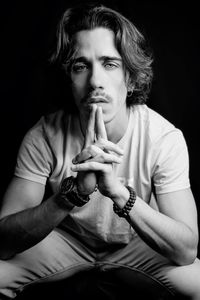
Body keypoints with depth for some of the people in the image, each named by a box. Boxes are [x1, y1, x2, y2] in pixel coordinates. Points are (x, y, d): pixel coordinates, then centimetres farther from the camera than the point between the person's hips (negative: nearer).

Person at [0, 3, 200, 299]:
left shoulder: (165, 138, -25)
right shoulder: (44, 136, -23)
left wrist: (119, 192, -46)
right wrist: (74, 192, -44)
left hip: (138, 242, 0)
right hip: (67, 239, 1)